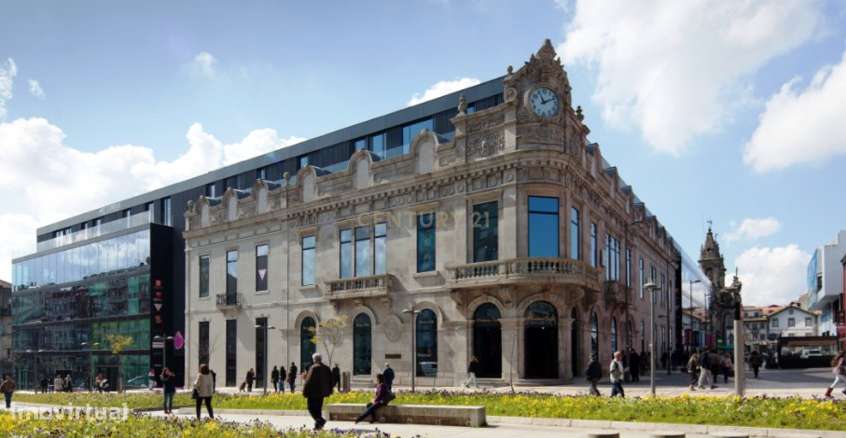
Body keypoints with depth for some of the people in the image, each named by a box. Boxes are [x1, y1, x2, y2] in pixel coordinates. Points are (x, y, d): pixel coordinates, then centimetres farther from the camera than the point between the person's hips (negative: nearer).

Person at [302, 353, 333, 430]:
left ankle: (320, 420, -21)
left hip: (313, 392, -7)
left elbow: (309, 380, -14)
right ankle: (318, 425, 12)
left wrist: (305, 391, -7)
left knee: (311, 408, -1)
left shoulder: (314, 368, -13)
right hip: (322, 392, 7)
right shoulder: (326, 368, 8)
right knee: (318, 409, 14)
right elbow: (330, 381, 12)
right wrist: (328, 391, 19)